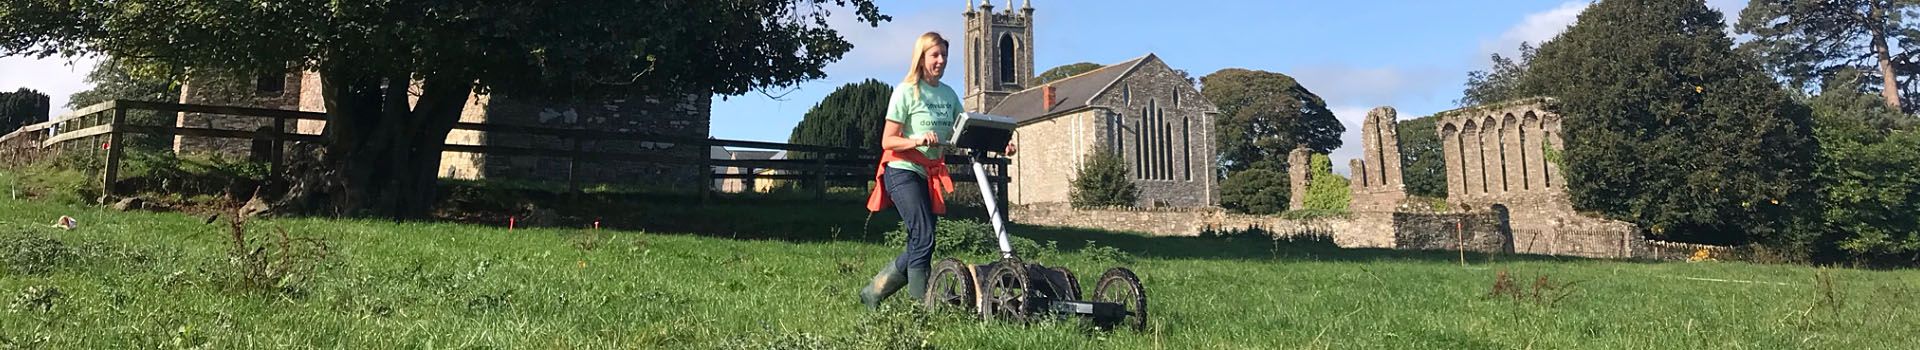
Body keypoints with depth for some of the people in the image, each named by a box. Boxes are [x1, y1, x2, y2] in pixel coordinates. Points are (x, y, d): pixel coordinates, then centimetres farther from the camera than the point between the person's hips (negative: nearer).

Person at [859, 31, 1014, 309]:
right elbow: (888, 141, -9)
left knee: (919, 244, 4)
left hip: (931, 177, 7)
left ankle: (873, 293, 19)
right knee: (923, 238, -17)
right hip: (903, 172, -7)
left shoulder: (949, 94, 11)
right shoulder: (906, 91, -7)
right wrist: (918, 140, -27)